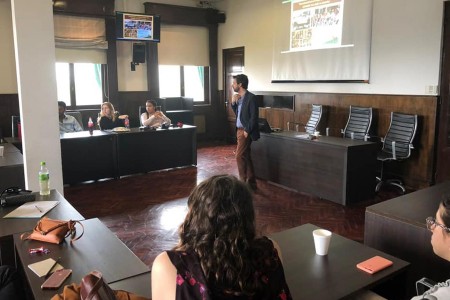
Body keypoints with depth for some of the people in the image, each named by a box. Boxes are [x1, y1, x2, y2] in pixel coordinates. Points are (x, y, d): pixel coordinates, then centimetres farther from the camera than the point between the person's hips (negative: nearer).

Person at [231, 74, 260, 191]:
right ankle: (251, 183, 21)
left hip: (245, 131, -9)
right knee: (246, 157, 12)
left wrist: (247, 131, -16)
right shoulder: (238, 97, 11)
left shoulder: (251, 97, -14)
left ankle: (243, 182, 0)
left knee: (239, 156, -9)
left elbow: (254, 116, -17)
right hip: (239, 130, 9)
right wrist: (233, 102, 1)